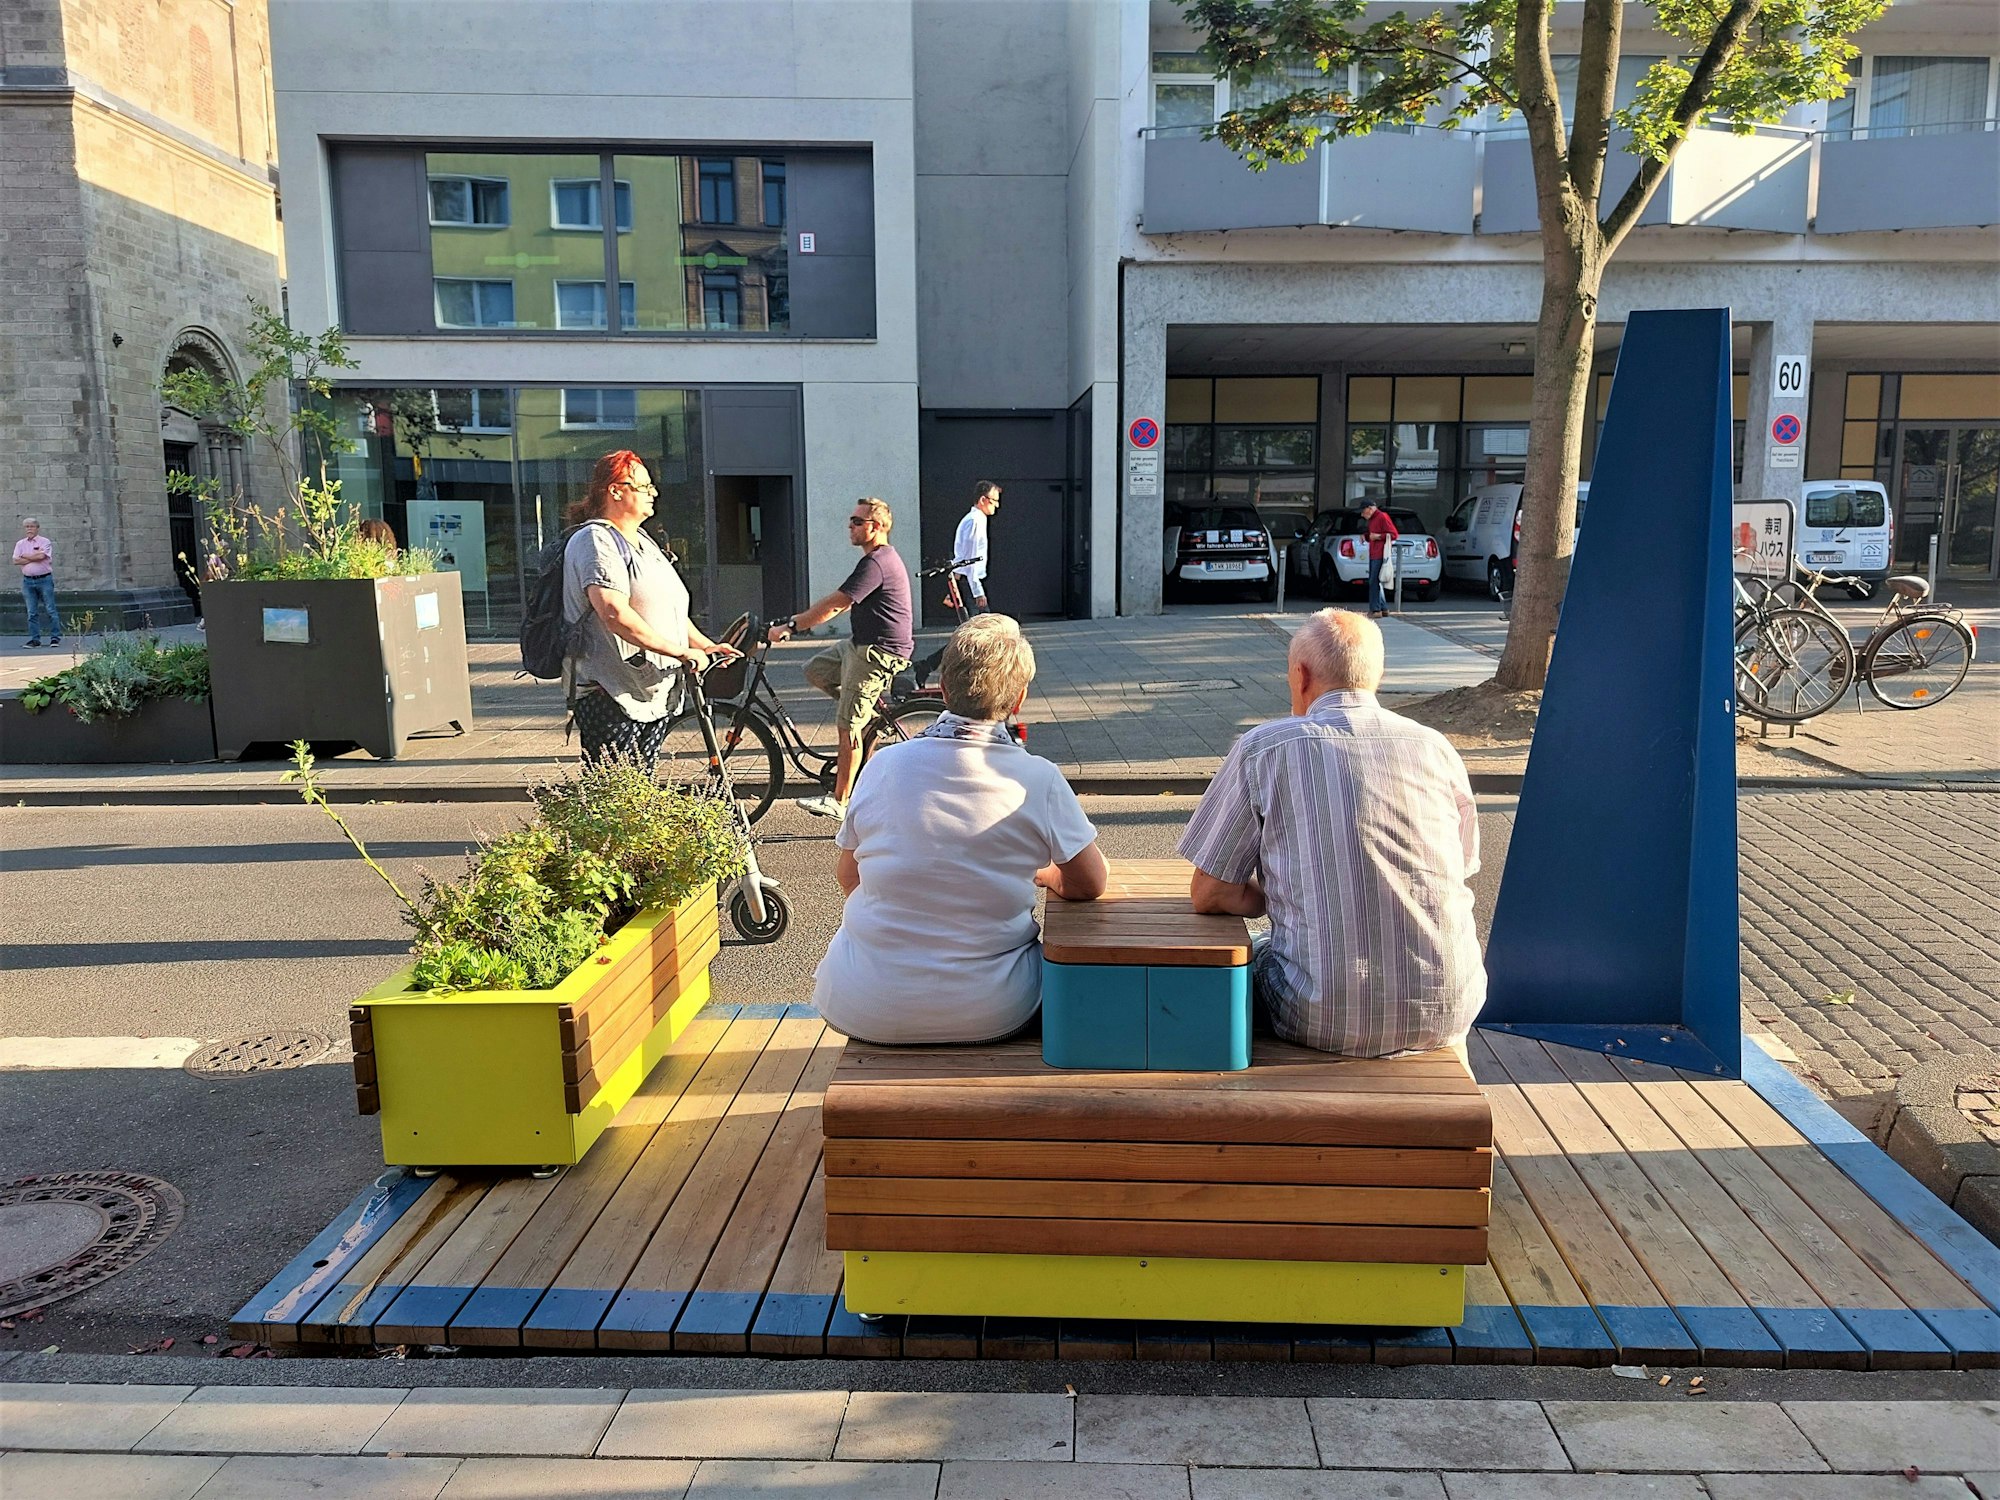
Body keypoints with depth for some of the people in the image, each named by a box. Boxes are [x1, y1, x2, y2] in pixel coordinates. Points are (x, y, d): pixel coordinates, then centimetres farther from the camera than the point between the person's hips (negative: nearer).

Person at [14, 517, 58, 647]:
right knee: (32, 612, 5)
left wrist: (25, 556, -3)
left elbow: (41, 556, -16)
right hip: (28, 581, 4)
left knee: (50, 610, -3)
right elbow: (16, 561, 0)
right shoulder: (20, 544, 11)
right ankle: (35, 639, 8)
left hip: (44, 579, -4)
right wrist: (34, 557, -6)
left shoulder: (45, 542, 0)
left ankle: (55, 637, 1)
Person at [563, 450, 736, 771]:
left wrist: (706, 646, 11)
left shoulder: (642, 540, 19)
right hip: (611, 696, -9)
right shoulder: (595, 541, -11)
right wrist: (681, 652, -24)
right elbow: (614, 614, -25)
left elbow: (669, 608, 26)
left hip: (655, 693, 9)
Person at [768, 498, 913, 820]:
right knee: (815, 671, 16)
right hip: (862, 645, 11)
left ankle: (838, 802, -1)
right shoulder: (881, 558, 15)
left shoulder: (875, 563, -19)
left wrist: (789, 626, -14)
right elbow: (841, 605, 21)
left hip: (879, 652, -11)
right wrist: (798, 620, 17)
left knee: (847, 727, -7)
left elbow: (833, 605, -21)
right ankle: (873, 712, 19)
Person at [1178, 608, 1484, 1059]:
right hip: (1447, 1014, 4)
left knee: (1244, 960, 26)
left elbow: (1208, 895, -1)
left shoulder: (1262, 748, -5)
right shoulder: (1437, 748, 5)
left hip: (1326, 1019, -3)